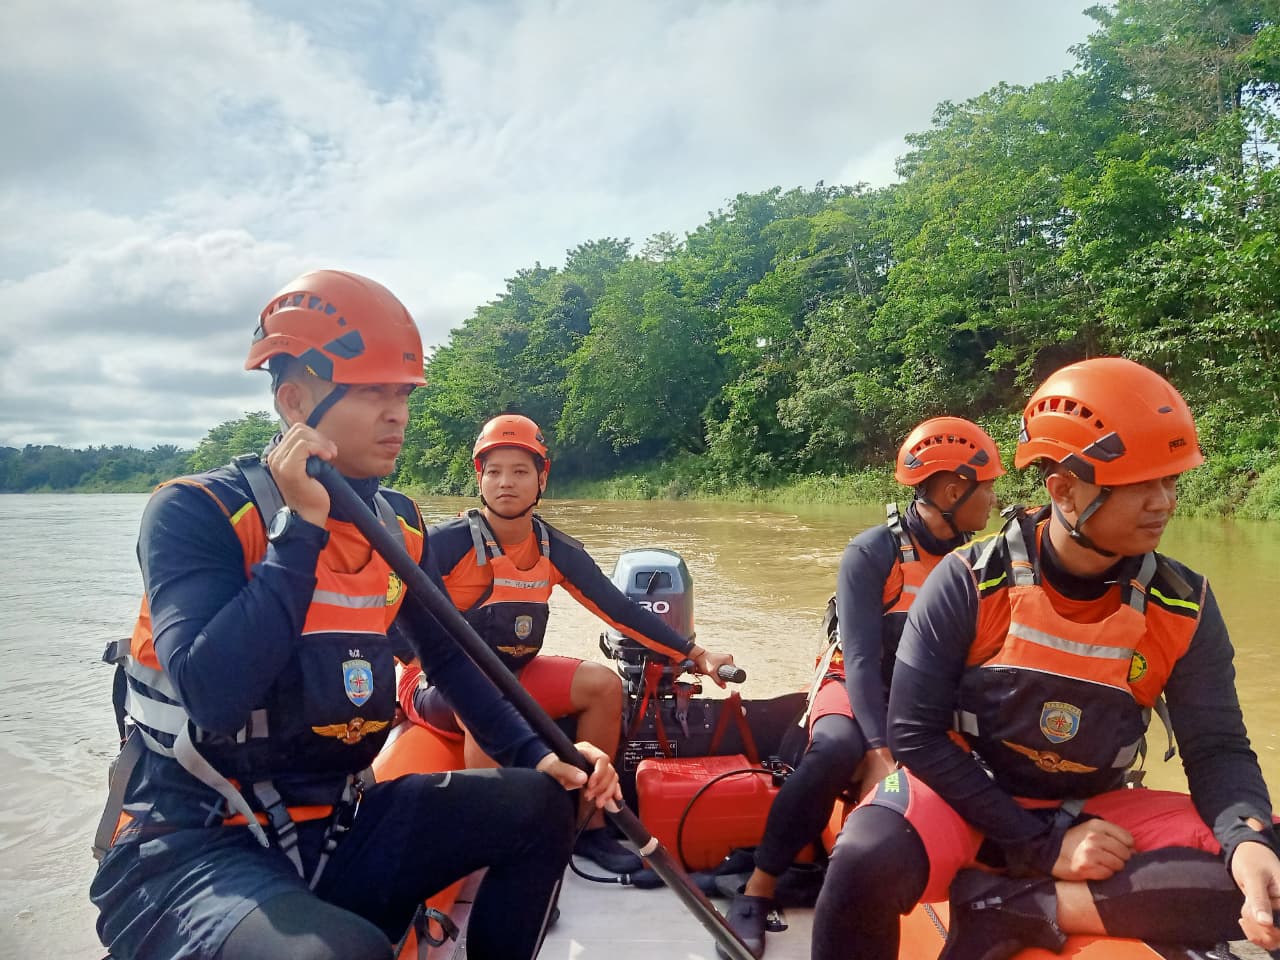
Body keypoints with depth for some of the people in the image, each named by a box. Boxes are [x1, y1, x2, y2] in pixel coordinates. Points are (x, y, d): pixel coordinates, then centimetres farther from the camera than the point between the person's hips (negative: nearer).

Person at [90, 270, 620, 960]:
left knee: (538, 806, -4)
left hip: (333, 826, 7)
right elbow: (214, 698, -28)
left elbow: (448, 656, 11)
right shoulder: (196, 510, -15)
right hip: (188, 847, -6)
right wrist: (301, 527, -25)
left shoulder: (398, 524, 4)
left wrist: (535, 754, -3)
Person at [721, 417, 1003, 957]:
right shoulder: (871, 553, -16)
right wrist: (881, 752, -35)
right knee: (834, 751, -36)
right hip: (858, 686, -5)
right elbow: (861, 660, -23)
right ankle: (757, 893, -24)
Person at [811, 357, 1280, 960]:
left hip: (1091, 811, 4)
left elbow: (1218, 747, -4)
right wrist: (1042, 843, -20)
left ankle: (1013, 908, -22)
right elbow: (914, 733, -16)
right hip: (962, 793, -3)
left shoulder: (1184, 608, -6)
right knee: (866, 864, -35)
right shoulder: (970, 583, -16)